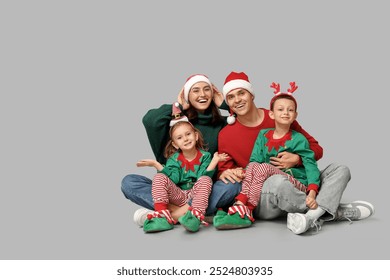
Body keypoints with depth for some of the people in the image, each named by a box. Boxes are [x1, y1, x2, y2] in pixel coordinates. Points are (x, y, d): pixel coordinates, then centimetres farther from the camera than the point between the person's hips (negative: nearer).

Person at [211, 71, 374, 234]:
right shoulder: (225, 135, 2)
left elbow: (316, 149, 9)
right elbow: (224, 170, 10)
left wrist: (296, 159, -12)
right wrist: (225, 173, -14)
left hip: (296, 189, 4)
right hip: (259, 199, -4)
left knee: (340, 170, -10)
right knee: (278, 181, -37)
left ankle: (312, 216, -35)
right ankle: (336, 211, -17)